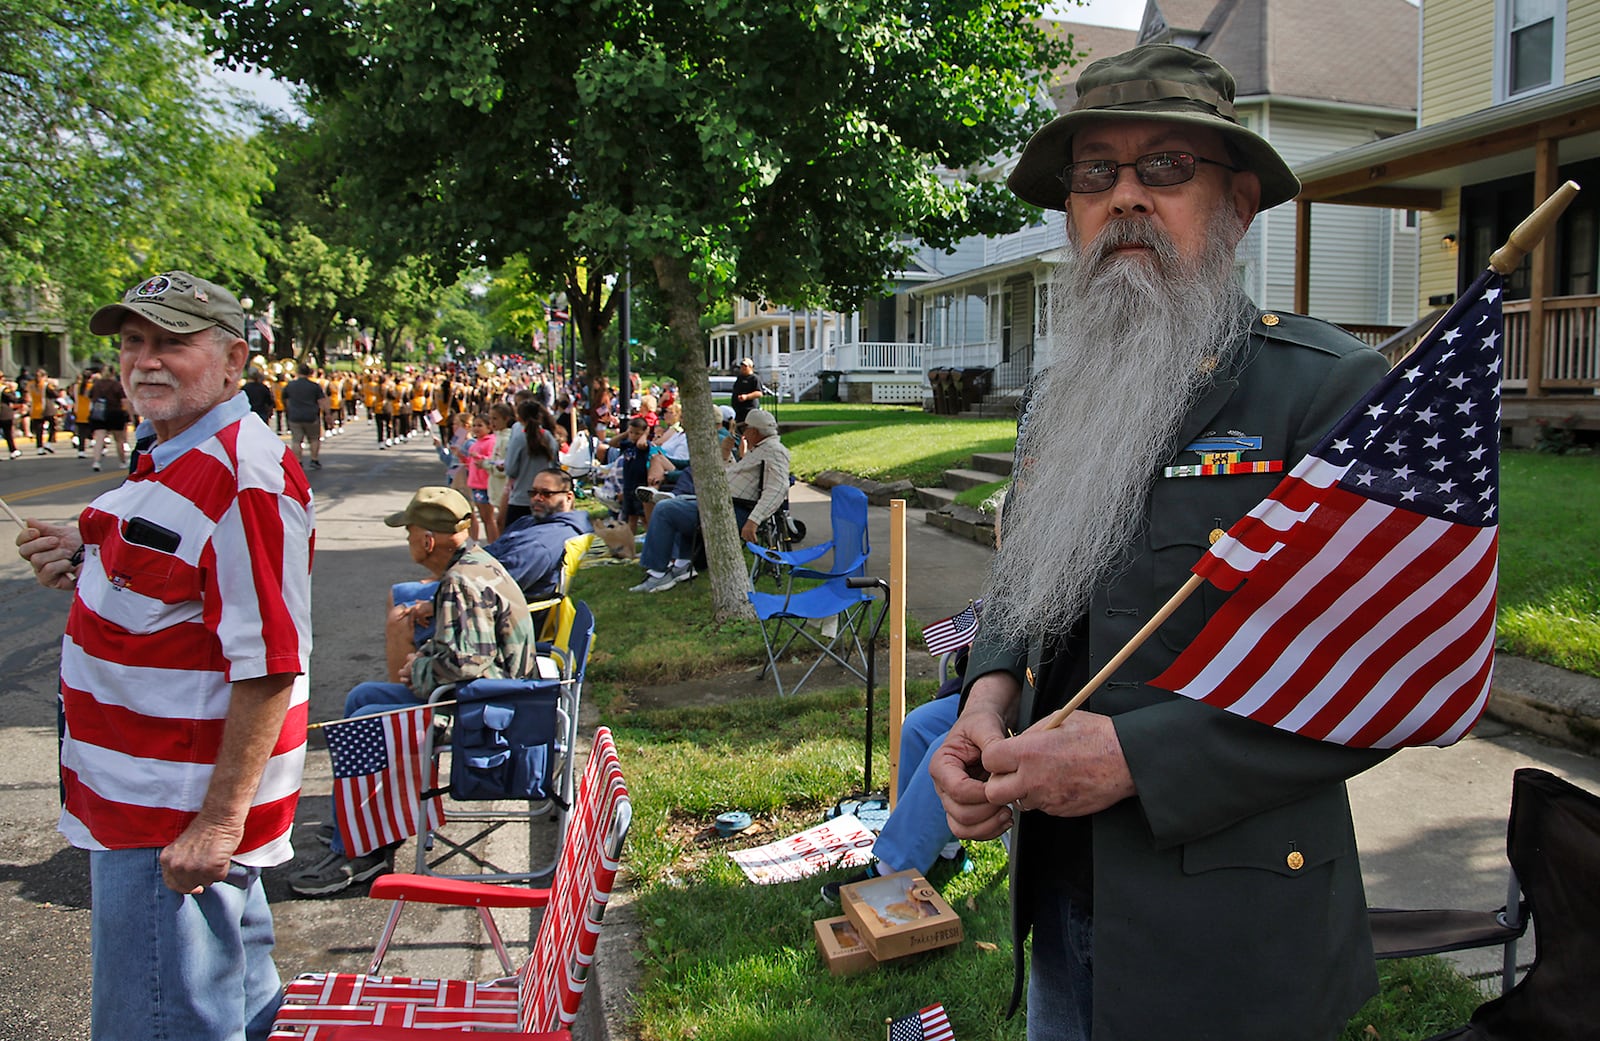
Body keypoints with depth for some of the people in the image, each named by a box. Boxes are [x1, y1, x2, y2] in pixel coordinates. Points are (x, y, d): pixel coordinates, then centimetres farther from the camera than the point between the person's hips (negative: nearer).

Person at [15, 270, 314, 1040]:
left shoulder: (243, 476, -22)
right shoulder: (175, 457, 11)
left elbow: (269, 663, -26)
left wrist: (220, 820, -26)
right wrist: (84, 563, 4)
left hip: (179, 823, -10)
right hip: (147, 802, 10)